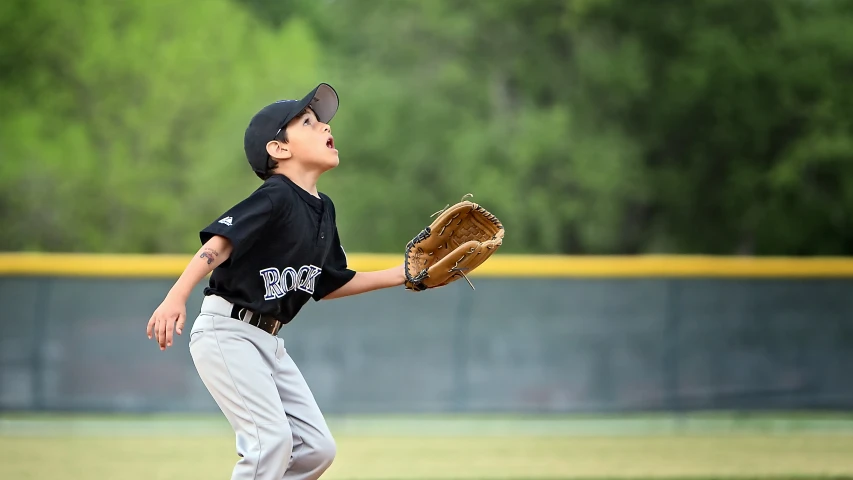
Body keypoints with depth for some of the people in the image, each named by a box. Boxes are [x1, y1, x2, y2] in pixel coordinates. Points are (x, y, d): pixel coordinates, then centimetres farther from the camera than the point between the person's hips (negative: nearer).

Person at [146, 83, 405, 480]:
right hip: (226, 331, -9)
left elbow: (327, 285, 20)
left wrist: (401, 275, 15)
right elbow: (218, 245, -27)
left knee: (316, 448, 4)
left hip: (268, 342, 9)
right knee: (271, 439, -18)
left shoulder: (323, 210, 10)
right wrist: (175, 298, -41)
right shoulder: (275, 198, -16)